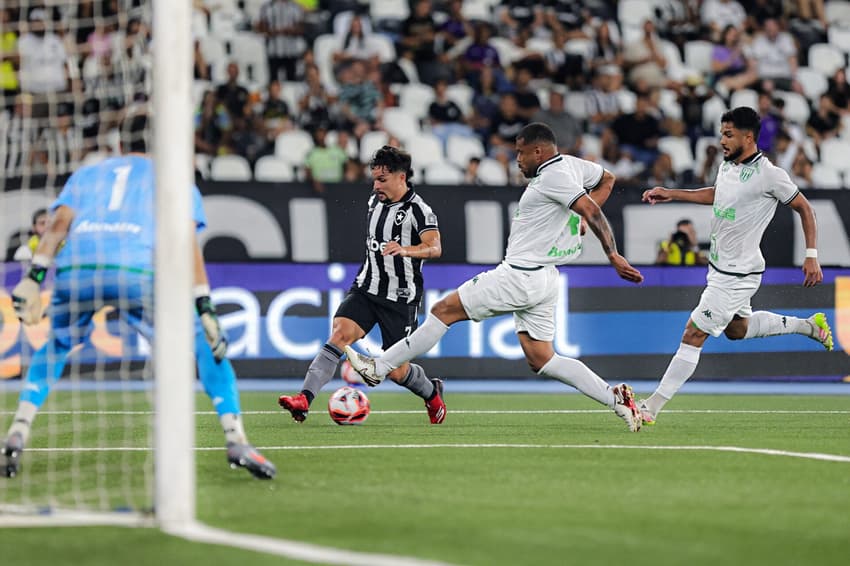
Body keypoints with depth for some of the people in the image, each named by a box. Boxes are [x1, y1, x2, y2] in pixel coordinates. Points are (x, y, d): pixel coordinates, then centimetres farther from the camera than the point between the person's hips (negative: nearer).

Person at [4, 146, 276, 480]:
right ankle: (236, 442, -2)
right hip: (138, 272, -3)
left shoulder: (87, 174, 33)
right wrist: (205, 308, 1)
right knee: (207, 347, 12)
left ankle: (17, 436, 15)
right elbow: (185, 240, 9)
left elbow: (60, 221, 14)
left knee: (53, 349, 30)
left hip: (74, 269, 3)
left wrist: (34, 277, 4)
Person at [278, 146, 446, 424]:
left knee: (396, 371, 2)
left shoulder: (418, 209, -13)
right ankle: (305, 398, -32)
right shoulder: (375, 201, 9)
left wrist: (405, 250, -47)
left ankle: (432, 393, 36)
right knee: (340, 333, -21)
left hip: (400, 298, -5)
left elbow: (434, 247, -29)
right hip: (366, 287, 5)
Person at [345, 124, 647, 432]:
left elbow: (592, 212, -24)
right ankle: (616, 398, -2)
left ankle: (378, 368, 5)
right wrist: (578, 219, 19)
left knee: (444, 310, -1)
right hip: (545, 278, 10)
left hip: (521, 276, -10)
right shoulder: (571, 164, 12)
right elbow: (607, 178, 29)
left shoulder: (552, 177, -17)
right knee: (540, 360, 10)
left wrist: (613, 256, -23)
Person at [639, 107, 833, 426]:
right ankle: (809, 325, 38)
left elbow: (804, 208, -10)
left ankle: (652, 408, -6)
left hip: (738, 274, -10)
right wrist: (671, 194, 16)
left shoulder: (768, 174, -19)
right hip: (719, 266, 10)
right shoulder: (728, 165, 4)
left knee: (694, 335, -9)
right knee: (737, 329, 26)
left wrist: (811, 256, -14)